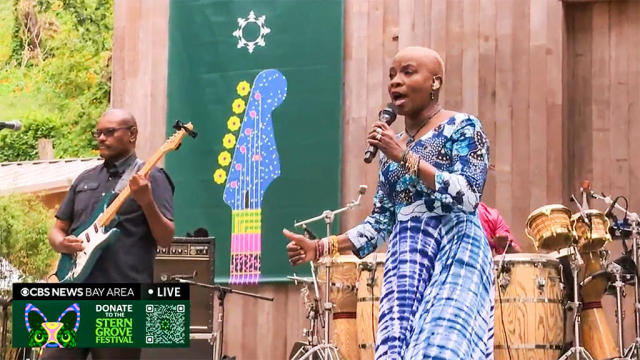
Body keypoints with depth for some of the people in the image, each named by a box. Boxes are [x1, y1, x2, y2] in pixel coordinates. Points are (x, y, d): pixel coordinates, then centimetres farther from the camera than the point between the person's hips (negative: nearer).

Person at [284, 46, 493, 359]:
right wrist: (322, 247, 6)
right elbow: (381, 221, 17)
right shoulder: (392, 147, 18)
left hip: (454, 254, -6)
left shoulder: (462, 127, 0)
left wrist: (406, 157, -14)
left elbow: (467, 196, -14)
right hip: (405, 263, 6)